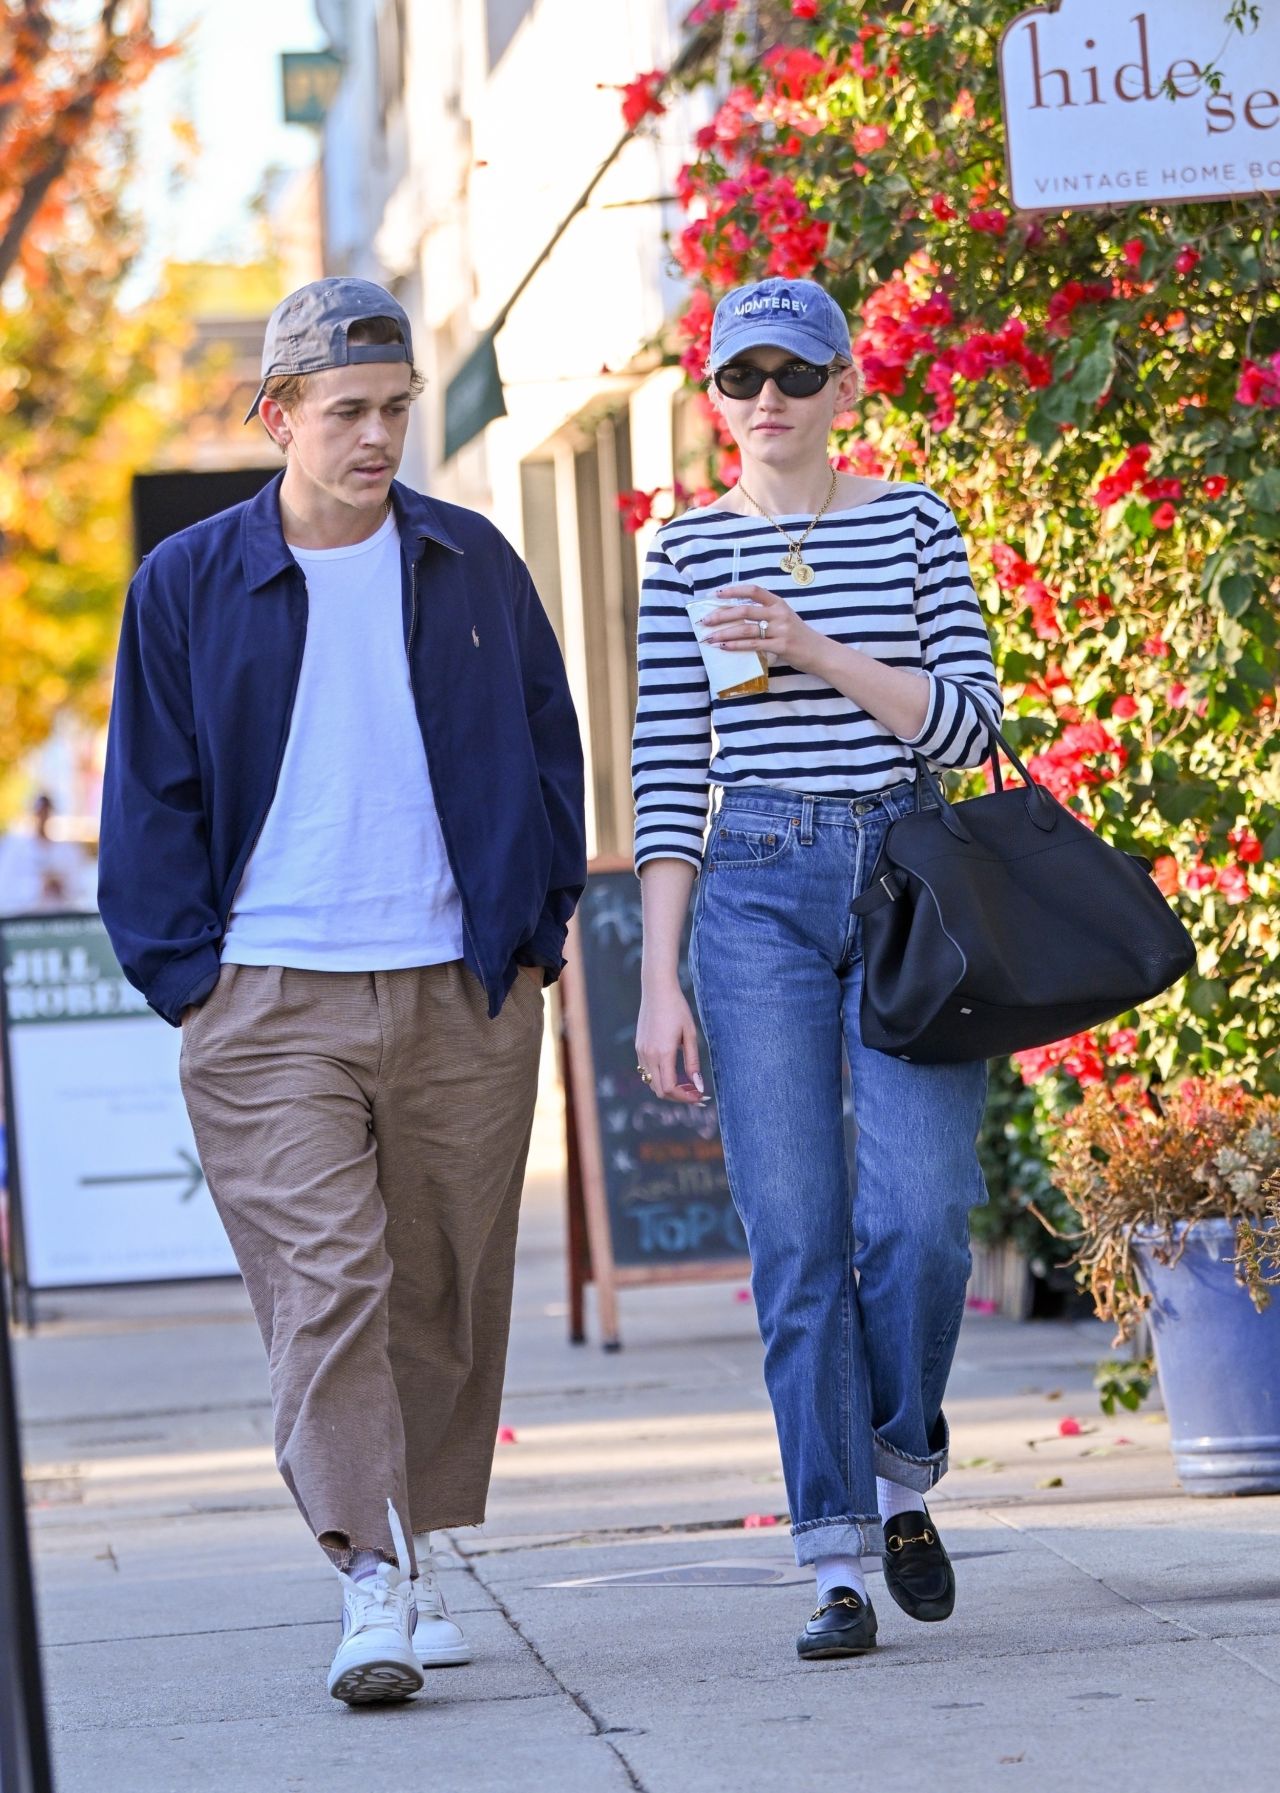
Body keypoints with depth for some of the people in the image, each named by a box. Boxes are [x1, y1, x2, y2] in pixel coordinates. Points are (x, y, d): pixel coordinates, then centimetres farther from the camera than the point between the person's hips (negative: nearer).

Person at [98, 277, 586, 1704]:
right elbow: (152, 799, 5)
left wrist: (533, 934, 7)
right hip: (270, 1000, -2)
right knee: (323, 1285, -12)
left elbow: (546, 751, 15)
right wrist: (188, 981, -3)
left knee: (444, 1295, 7)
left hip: (461, 997, 3)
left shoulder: (469, 565, 9)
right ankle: (371, 1585, -16)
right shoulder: (188, 587, 3)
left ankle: (413, 1555, 20)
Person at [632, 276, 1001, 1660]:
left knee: (917, 1215, -12)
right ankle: (837, 1560, -1)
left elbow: (968, 723, -1)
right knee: (797, 1240, -5)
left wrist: (811, 649, -13)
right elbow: (668, 778, 5)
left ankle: (901, 1479, 14)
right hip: (756, 895, 0)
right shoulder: (689, 552, 7)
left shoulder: (912, 524, 7)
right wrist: (661, 979, -1)